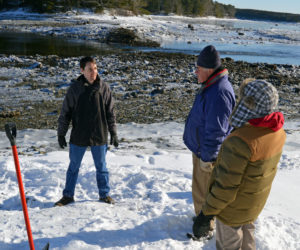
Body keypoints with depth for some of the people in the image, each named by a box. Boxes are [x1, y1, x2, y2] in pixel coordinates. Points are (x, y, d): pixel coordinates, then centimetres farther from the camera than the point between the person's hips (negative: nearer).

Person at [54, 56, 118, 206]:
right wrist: (61, 134, 0)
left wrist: (113, 133, 2)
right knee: (73, 167, 13)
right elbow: (65, 112, 0)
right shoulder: (74, 88, -6)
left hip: (99, 136, 0)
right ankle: (68, 195, 28)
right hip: (78, 137, 0)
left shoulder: (103, 88, -3)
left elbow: (110, 113, 3)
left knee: (101, 167, 13)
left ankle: (104, 194, 30)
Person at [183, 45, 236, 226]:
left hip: (207, 153, -10)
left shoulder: (219, 94, -30)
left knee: (204, 192, 8)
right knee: (200, 188, 25)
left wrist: (207, 158, -20)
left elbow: (216, 131, -28)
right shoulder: (211, 85, 4)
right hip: (200, 149, 10)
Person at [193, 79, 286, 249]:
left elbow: (225, 185, -31)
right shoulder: (277, 131, -12)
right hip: (257, 199, 7)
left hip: (235, 204, -7)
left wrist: (207, 213, -18)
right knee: (247, 230, 30)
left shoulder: (241, 141, -37)